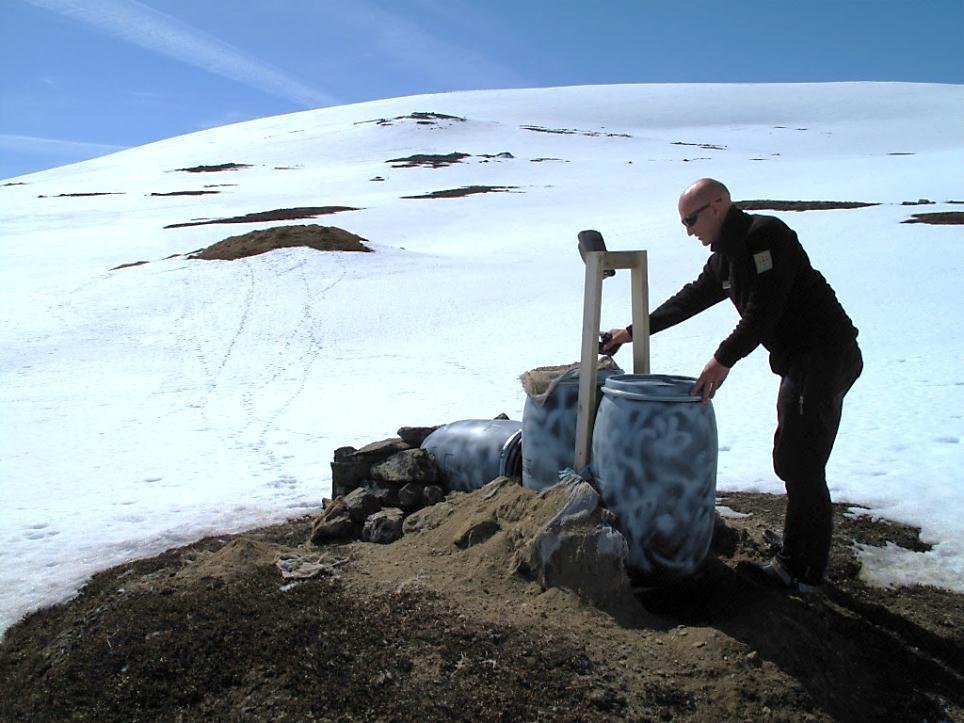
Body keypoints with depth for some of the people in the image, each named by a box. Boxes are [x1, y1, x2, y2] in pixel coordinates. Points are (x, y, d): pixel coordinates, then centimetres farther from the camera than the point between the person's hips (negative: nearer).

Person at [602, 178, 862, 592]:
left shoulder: (764, 235, -16)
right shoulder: (726, 255, 14)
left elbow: (764, 310, -24)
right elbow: (690, 299, 22)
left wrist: (723, 359, -24)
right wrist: (634, 331, 24)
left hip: (825, 354, -10)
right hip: (799, 360, 10)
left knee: (801, 463, -8)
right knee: (791, 460, 15)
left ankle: (801, 569, 2)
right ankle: (798, 552, 27)